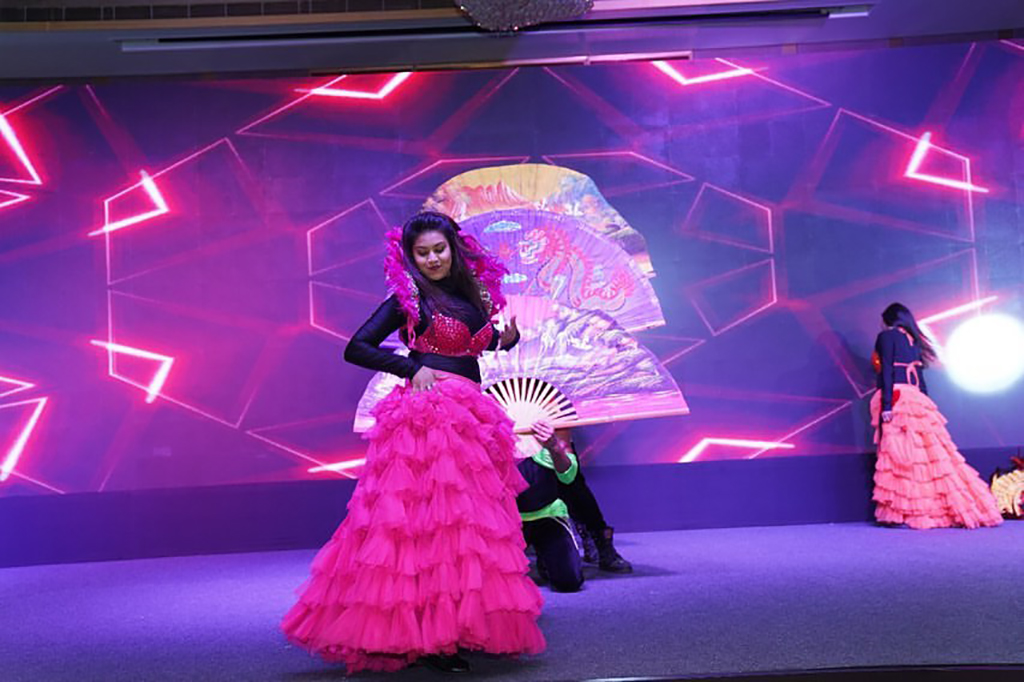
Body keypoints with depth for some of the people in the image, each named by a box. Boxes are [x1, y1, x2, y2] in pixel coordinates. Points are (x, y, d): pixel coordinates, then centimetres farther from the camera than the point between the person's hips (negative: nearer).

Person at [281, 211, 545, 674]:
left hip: (469, 414, 7)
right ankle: (422, 638, -5)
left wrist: (504, 340, 2)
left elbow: (479, 341, 23)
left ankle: (454, 628, 16)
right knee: (430, 514, -11)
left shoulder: (469, 293, 14)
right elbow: (356, 348, -6)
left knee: (469, 518, 7)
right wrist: (412, 368, -11)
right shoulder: (409, 298, -3)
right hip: (428, 413, -7)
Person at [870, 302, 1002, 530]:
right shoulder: (913, 340, 20)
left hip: (896, 398, -7)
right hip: (916, 399, 7)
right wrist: (925, 406, 19)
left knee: (897, 454, -10)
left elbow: (887, 372, -12)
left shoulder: (887, 336, -1)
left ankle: (898, 511, -13)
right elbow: (920, 377, 18)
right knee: (928, 454, 7)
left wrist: (886, 406, -17)